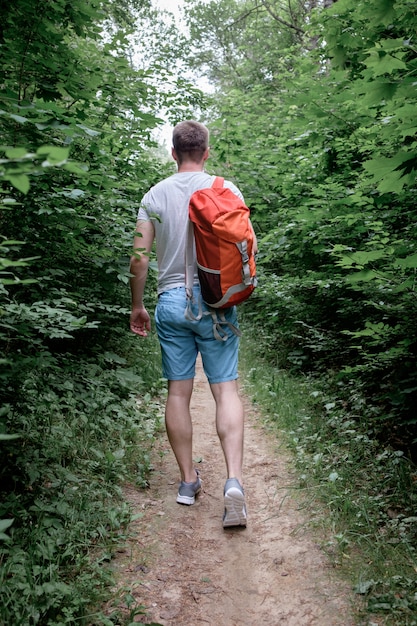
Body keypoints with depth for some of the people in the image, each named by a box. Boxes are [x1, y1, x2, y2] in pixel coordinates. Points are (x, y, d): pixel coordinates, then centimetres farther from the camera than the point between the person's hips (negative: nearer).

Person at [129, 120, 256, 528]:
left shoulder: (155, 196, 5)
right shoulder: (225, 189, 1)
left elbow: (139, 256, 1)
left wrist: (136, 306, 11)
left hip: (171, 301, 1)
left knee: (178, 392, 8)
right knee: (226, 388, 1)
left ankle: (188, 481, 17)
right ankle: (234, 479, -12)